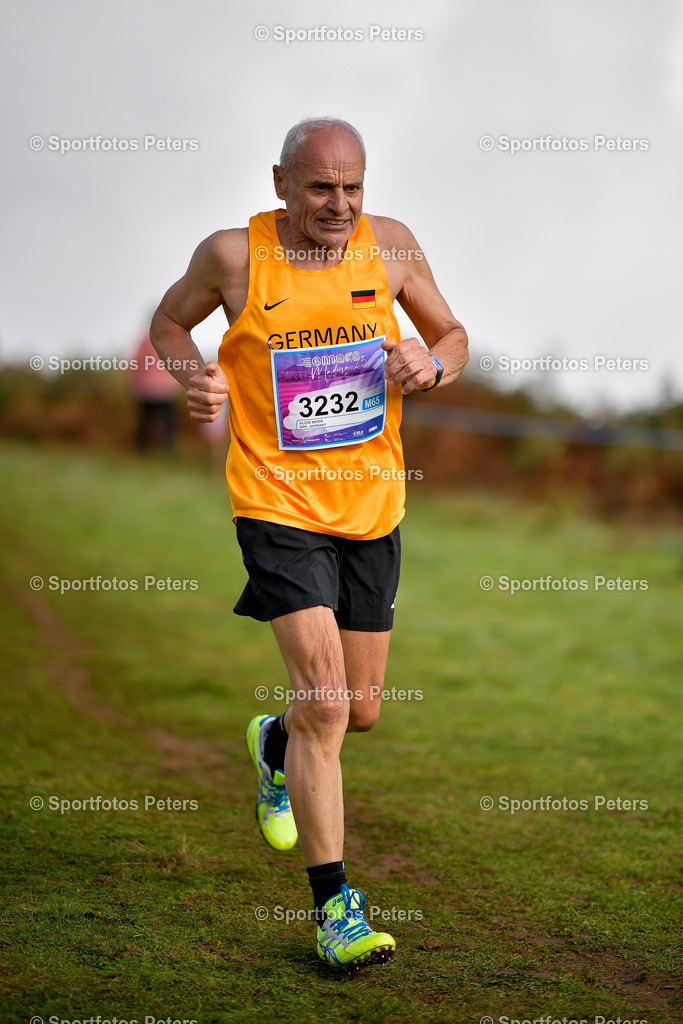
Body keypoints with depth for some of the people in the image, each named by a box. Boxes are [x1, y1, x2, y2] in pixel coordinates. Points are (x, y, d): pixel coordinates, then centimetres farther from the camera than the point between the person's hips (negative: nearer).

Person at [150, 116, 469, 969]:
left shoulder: (389, 245, 0)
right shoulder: (234, 254, -7)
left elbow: (453, 335, 12)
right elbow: (169, 321, 10)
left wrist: (431, 366, -11)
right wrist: (193, 373, -11)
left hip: (372, 507, 4)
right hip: (278, 505, -4)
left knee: (360, 711, 12)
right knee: (323, 699, -16)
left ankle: (275, 745, 48)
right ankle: (331, 905, -5)